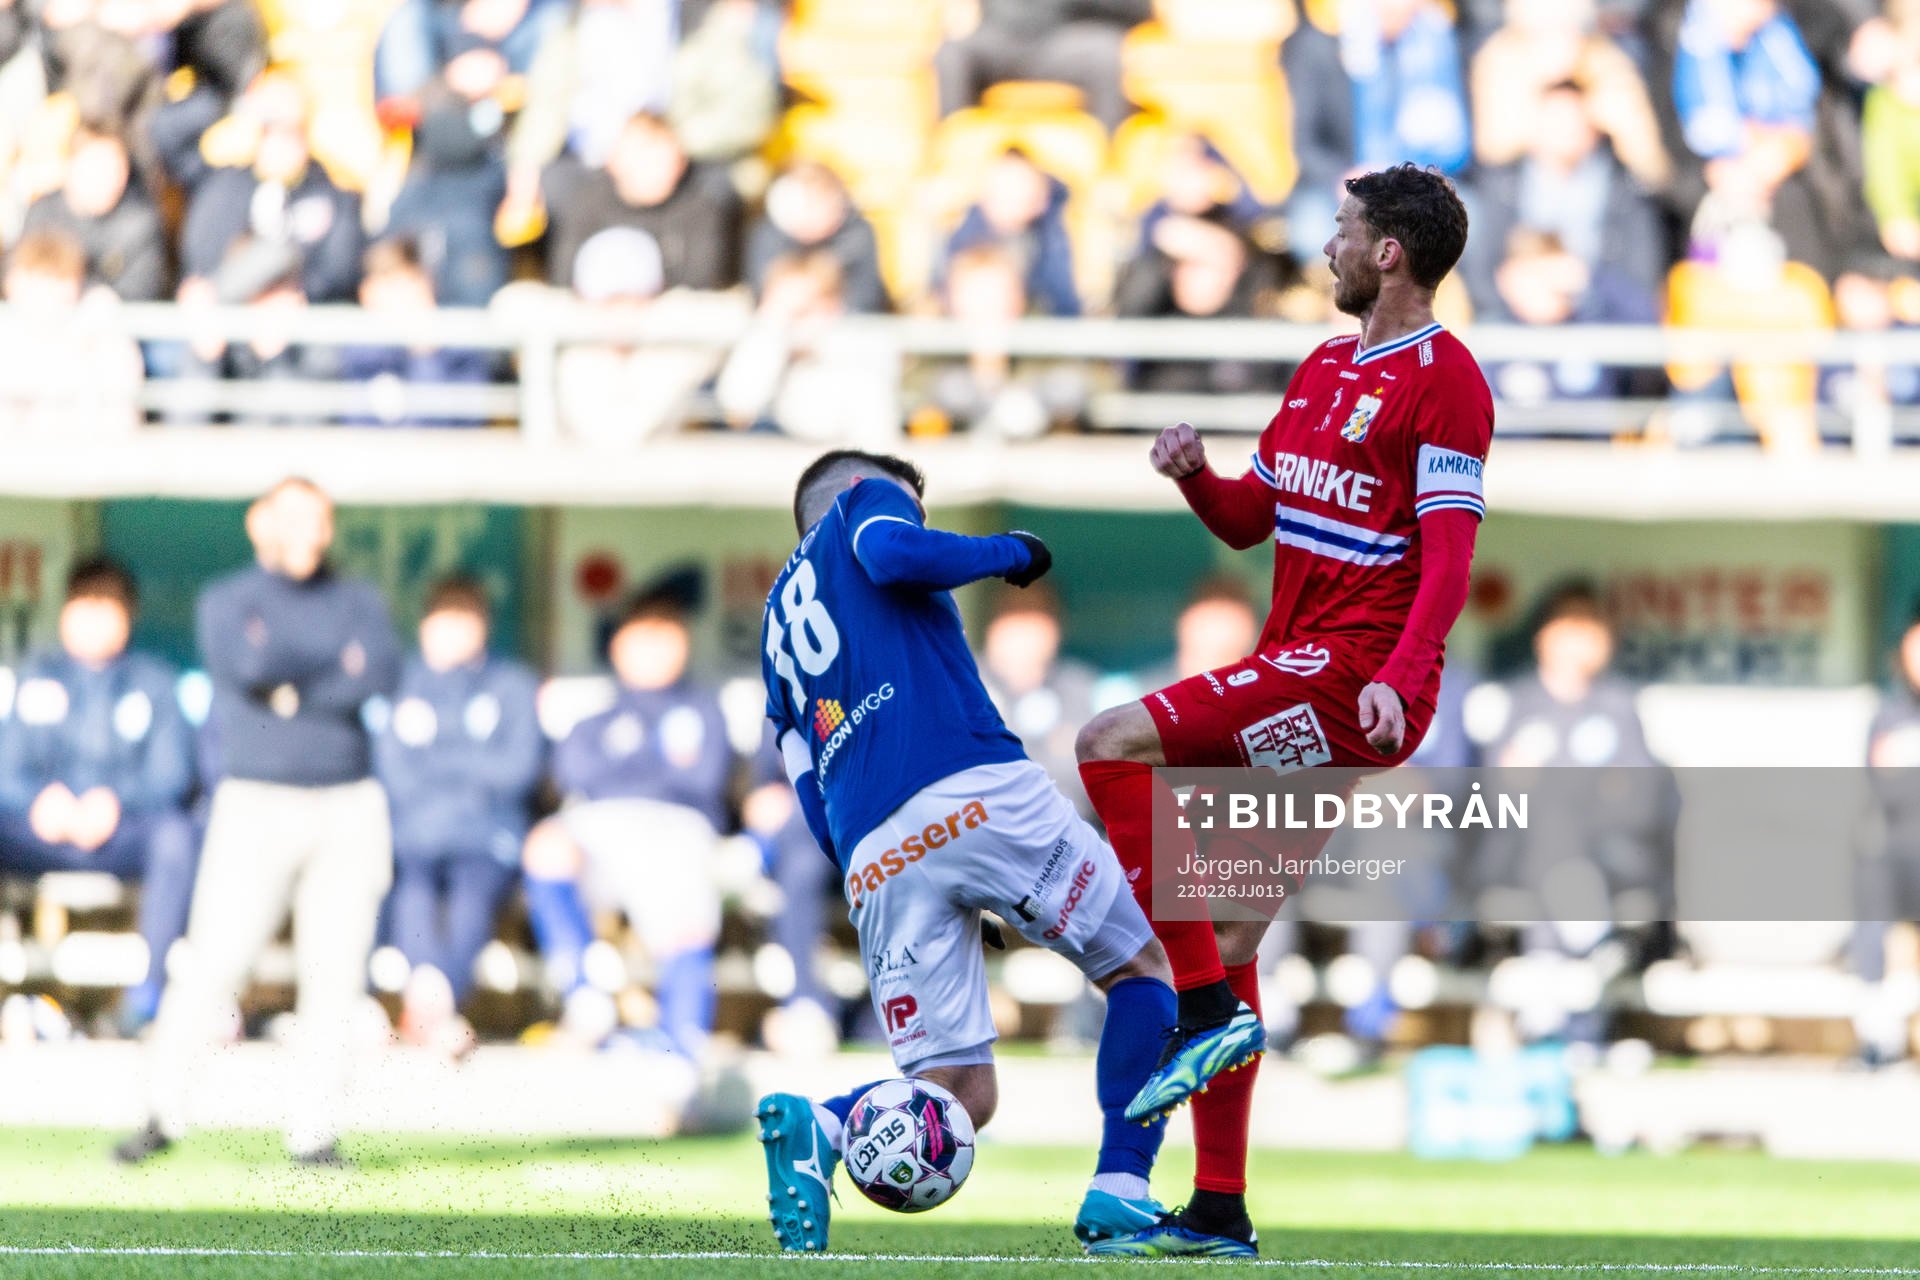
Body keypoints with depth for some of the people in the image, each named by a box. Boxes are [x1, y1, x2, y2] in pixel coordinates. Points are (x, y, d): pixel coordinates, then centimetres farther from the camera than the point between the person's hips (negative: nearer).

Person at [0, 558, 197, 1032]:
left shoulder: (151, 681, 11)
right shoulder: (39, 677, 16)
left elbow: (171, 771, 2)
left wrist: (115, 801, -17)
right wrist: (41, 798, -13)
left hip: (125, 834, -2)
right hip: (46, 833, 2)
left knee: (176, 833, -35)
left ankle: (149, 988, -35)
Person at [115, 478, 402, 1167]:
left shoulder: (357, 602, 12)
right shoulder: (226, 601, 5)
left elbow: (383, 674, -8)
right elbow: (247, 663, -17)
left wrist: (295, 690, -12)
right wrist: (338, 668, -9)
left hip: (349, 807, 3)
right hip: (257, 805, -3)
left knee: (335, 974, -2)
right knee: (213, 966, -9)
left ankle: (315, 1130, 3)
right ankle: (164, 1113, 1)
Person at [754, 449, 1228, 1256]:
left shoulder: (777, 624, 33)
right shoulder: (864, 496, 19)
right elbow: (894, 555, -7)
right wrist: (1008, 553, 8)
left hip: (872, 857, 5)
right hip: (974, 790, -5)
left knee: (958, 1098, 8)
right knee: (1142, 966, 13)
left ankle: (820, 1126, -21)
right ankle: (1119, 1192, -3)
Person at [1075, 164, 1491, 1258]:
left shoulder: (1444, 380, -8)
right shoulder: (1328, 367, 20)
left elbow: (1450, 555, -15)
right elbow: (1251, 519, 24)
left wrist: (1400, 677, -28)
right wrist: (1196, 474, 2)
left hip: (1353, 674, -9)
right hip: (1300, 673, 9)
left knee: (1113, 746, -22)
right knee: (1235, 939, 7)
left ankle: (1211, 1007, -20)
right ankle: (1220, 1212, 9)